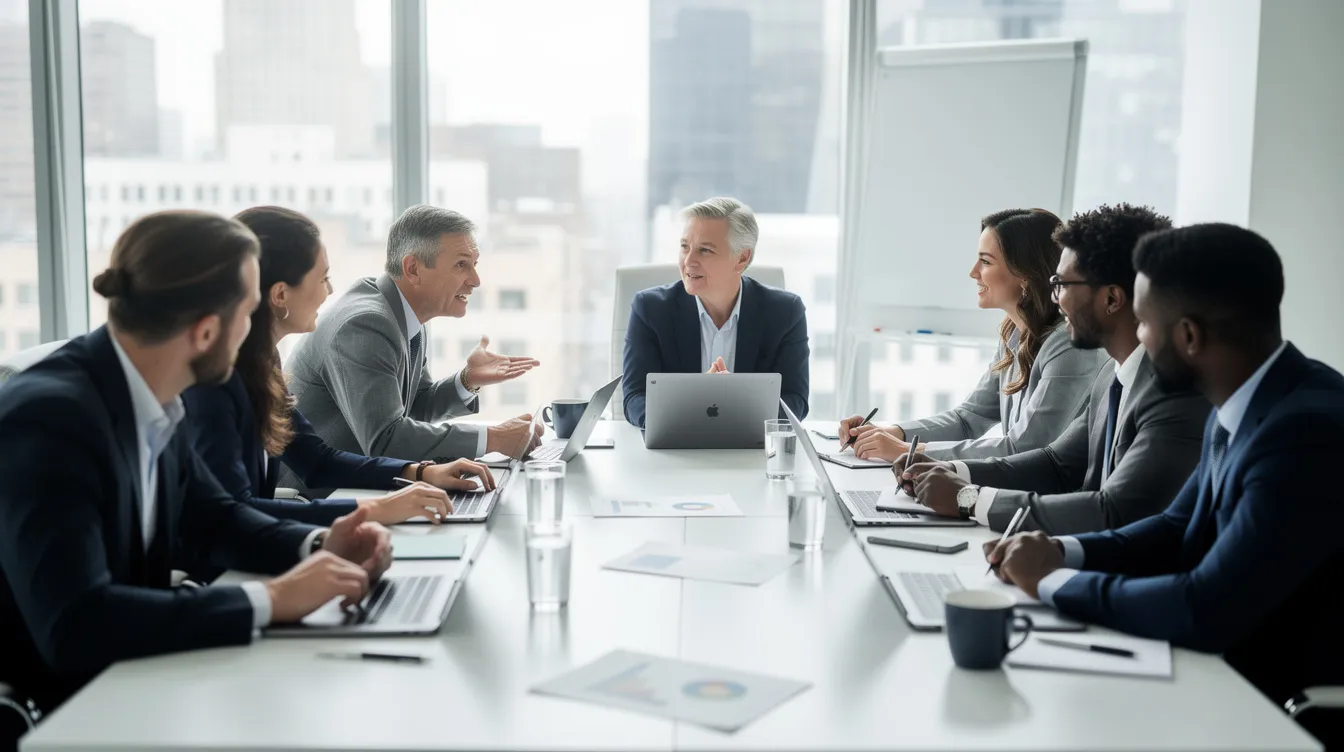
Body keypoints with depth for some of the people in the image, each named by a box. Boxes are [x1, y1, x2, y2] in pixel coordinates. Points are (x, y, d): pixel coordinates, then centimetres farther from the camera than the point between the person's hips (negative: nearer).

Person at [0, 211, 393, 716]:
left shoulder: (149, 399, -2)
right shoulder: (49, 416, -26)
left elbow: (211, 518, 13)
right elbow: (74, 623, -34)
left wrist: (317, 546, -6)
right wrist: (271, 600, -29)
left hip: (127, 681, 7)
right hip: (48, 709, -7)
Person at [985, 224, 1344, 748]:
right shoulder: (1241, 404, 2)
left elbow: (1205, 611, -30)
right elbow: (1179, 529, 13)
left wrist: (1054, 580, -16)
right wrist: (1061, 553, -3)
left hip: (1287, 708, -7)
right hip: (1238, 671, 7)